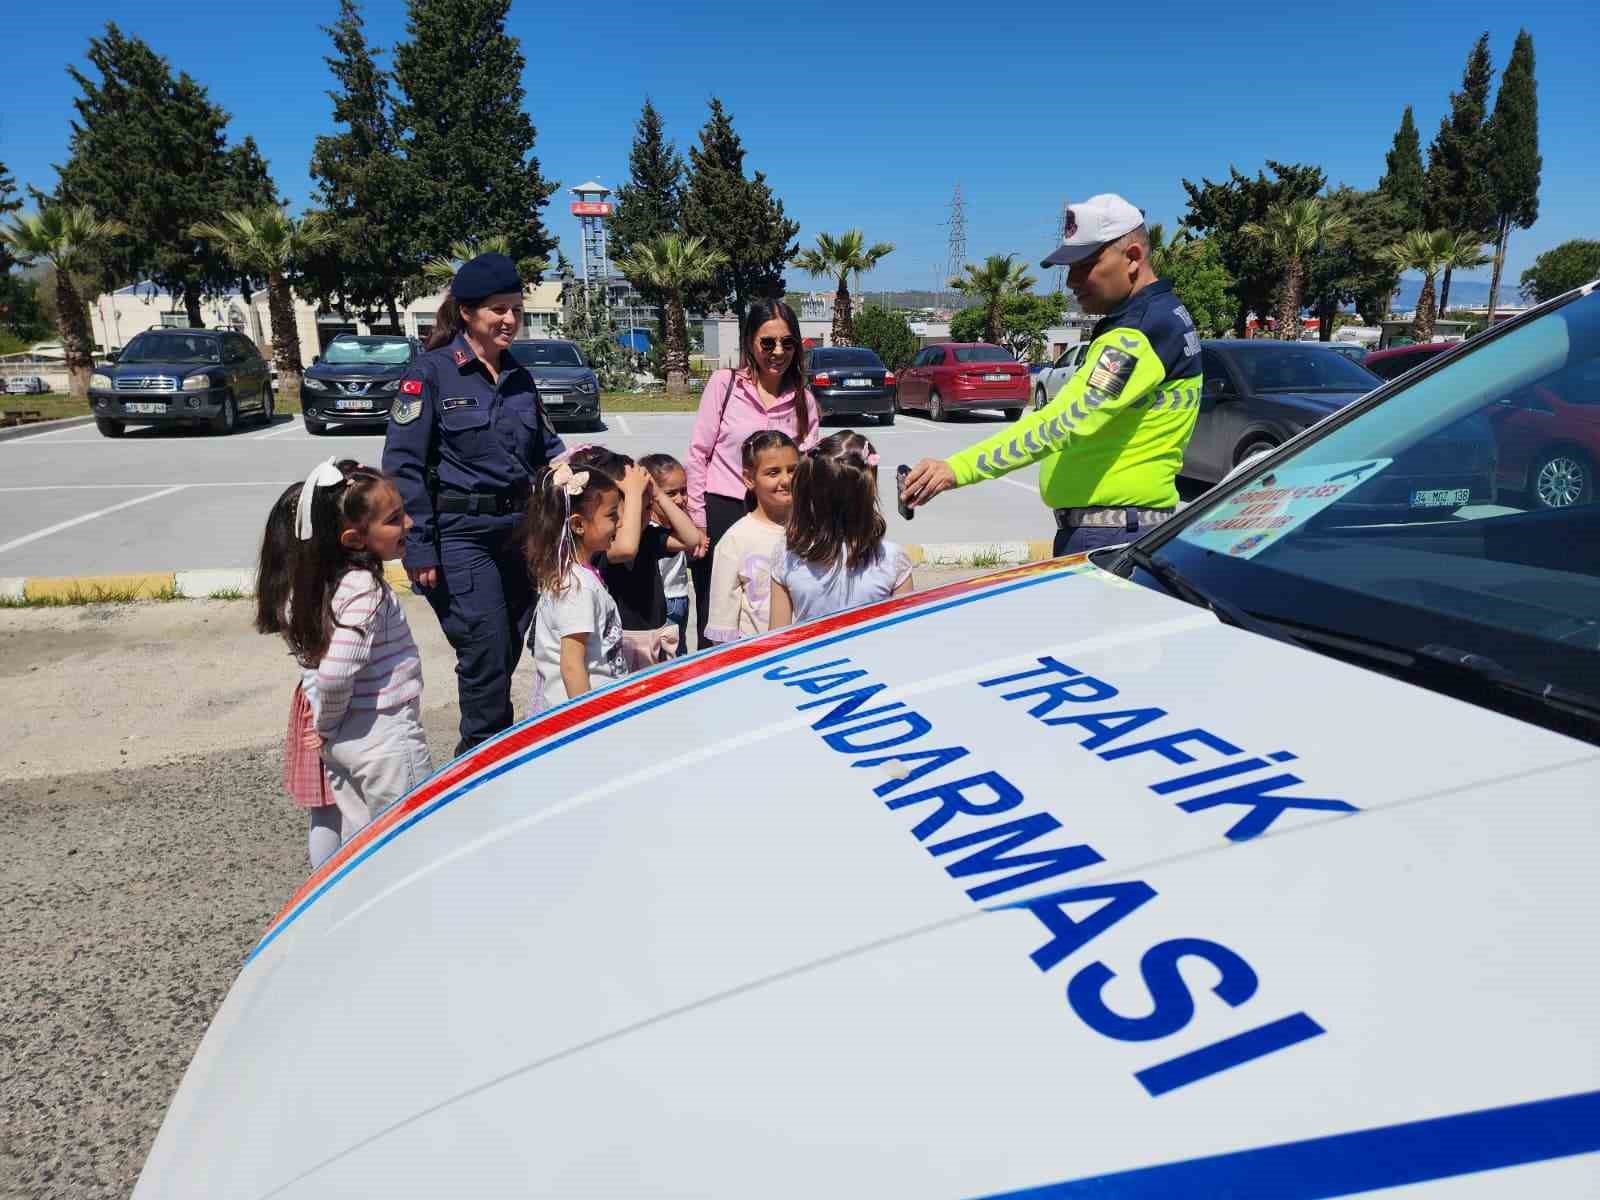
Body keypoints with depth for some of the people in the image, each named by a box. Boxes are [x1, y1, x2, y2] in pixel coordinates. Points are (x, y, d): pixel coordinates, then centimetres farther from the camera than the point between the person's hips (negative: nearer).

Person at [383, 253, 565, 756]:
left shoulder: (519, 378, 12)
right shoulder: (431, 372, -6)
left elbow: (546, 450, 19)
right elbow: (402, 464, -10)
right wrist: (419, 548, -15)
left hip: (519, 530, 6)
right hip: (461, 534, -6)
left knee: (509, 651, 11)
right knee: (487, 654, -7)